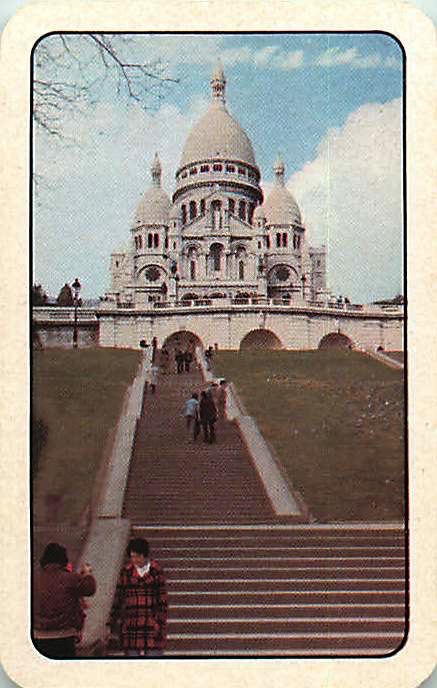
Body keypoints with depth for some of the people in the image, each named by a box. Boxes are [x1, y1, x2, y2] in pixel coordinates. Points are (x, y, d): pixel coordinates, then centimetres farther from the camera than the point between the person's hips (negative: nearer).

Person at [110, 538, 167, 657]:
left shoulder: (156, 570, -1)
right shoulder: (126, 571, 4)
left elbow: (162, 598, 1)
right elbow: (118, 597, 9)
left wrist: (162, 623, -4)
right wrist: (113, 620, 8)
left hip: (152, 623, -2)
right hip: (131, 624, 2)